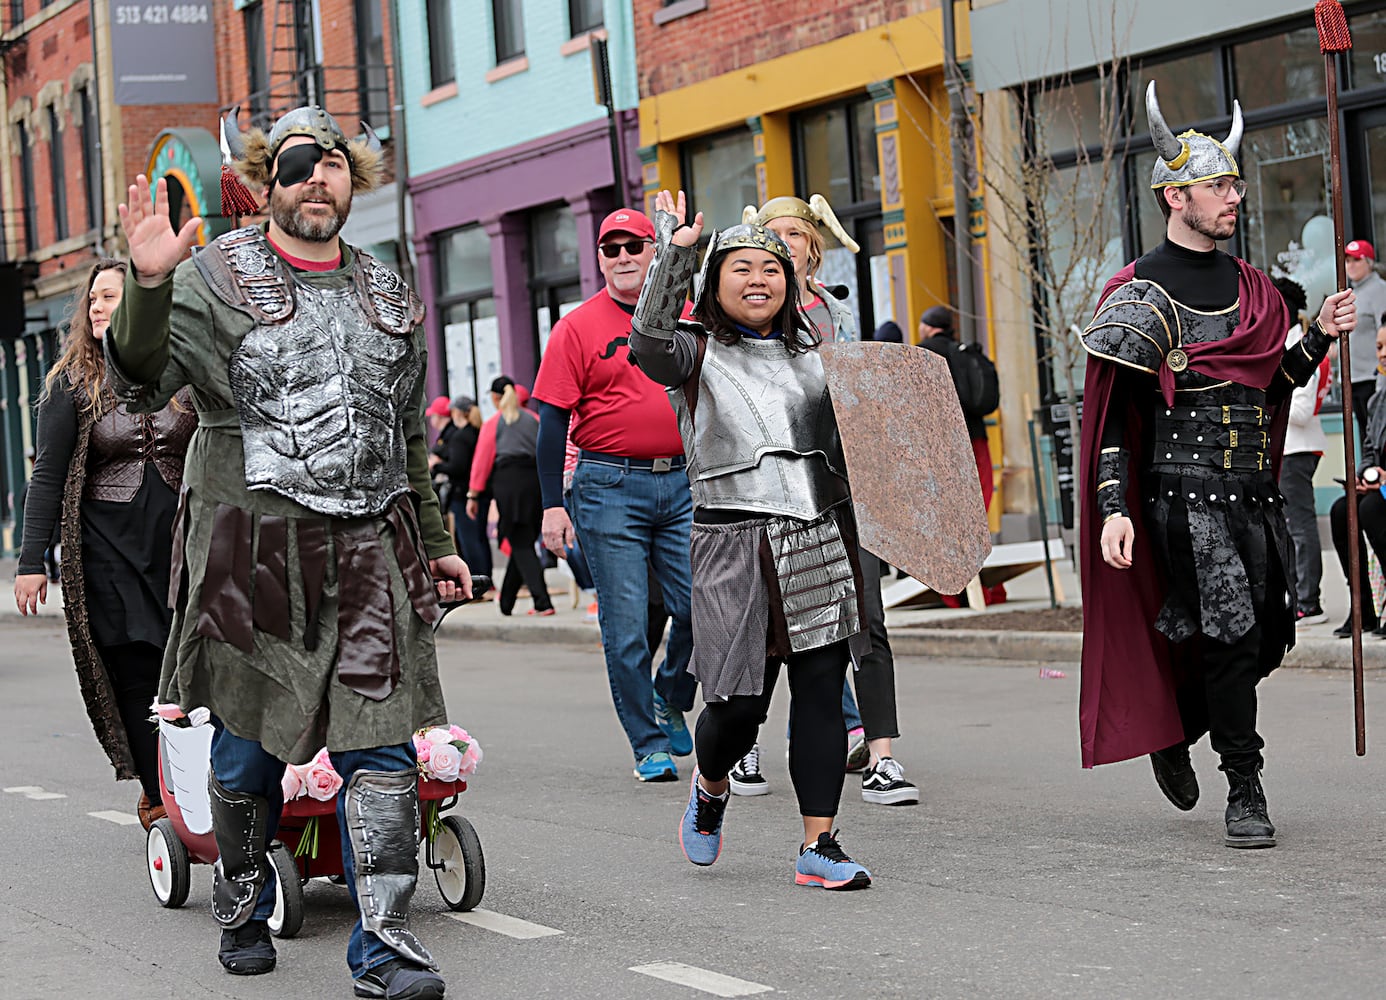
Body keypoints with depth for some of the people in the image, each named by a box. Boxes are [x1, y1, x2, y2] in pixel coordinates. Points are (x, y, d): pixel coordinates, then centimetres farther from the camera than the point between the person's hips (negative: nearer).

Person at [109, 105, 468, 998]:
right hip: (254, 546, -3)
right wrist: (148, 285, -29)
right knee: (250, 746, 7)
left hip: (369, 549, 3)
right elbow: (143, 385, -12)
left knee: (382, 744, -4)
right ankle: (244, 910, 29)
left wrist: (435, 544, 24)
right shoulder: (217, 278, 1)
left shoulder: (387, 293, 17)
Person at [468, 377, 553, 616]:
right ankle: (506, 601, 25)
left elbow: (482, 460, 1)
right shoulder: (533, 419, 12)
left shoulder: (492, 424, 3)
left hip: (508, 481, -4)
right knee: (523, 542, 14)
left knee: (521, 544, -2)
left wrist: (474, 495, 5)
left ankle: (542, 602, -15)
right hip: (535, 479, 4)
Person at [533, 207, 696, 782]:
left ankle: (670, 700, 21)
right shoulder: (578, 328, 1)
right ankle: (649, 745, 9)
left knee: (700, 606, -6)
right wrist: (553, 504, -8)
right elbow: (554, 420, -1)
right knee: (627, 625, -2)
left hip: (684, 482, 3)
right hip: (609, 486, -3)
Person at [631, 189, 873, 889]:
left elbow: (846, 444, 25)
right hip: (737, 547, -4)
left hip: (821, 540, 4)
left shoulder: (813, 356, 16)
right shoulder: (697, 353, 2)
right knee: (740, 702, -3)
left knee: (821, 693, -1)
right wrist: (673, 255, -27)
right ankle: (709, 788, 31)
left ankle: (819, 847, 3)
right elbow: (648, 342, -21)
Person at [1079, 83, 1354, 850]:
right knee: (1229, 635, -9)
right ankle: (1245, 792, 3)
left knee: (1265, 636, 6)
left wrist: (1322, 334, 8)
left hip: (1254, 492, 7)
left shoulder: (1249, 286, 15)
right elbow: (1110, 412, -9)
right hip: (1185, 490, -7)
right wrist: (1114, 509, -18)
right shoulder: (1142, 293, -6)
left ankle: (1173, 730, 30)